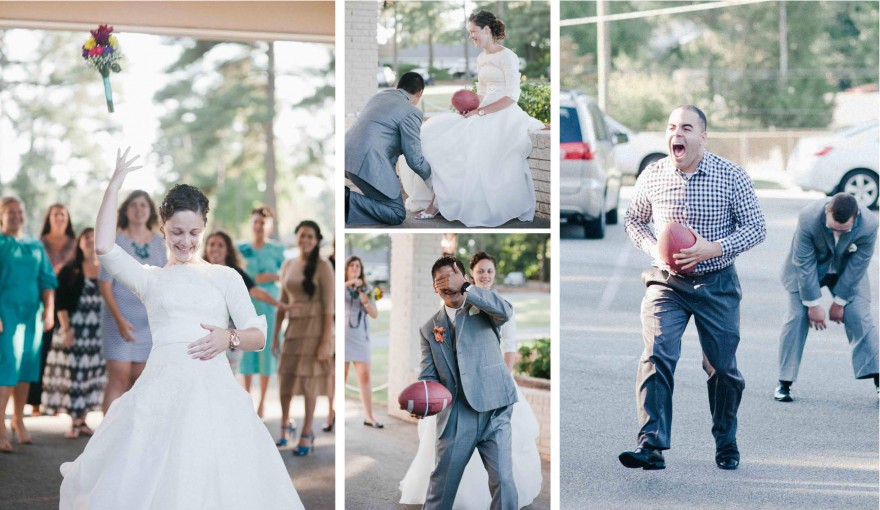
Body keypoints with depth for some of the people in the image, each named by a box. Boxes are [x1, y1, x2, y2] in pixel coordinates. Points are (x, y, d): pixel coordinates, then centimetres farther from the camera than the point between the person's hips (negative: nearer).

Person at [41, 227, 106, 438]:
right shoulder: (69, 270, 2)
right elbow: (60, 303, -2)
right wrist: (65, 329, -11)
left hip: (98, 330, 2)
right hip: (73, 328, -2)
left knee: (92, 374, 4)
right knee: (71, 374, -3)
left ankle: (82, 420, 12)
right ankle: (74, 423, 4)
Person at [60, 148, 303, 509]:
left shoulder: (225, 277, 17)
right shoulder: (150, 279, 18)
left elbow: (258, 336, 13)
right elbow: (103, 249, 2)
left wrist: (231, 337, -9)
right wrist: (115, 182, 6)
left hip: (214, 388, 0)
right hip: (162, 388, 0)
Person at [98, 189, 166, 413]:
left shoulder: (158, 242, 7)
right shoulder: (116, 241, -5)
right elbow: (104, 284, -8)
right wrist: (119, 320, -17)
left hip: (147, 321, 4)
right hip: (119, 319, -4)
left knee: (137, 381, 7)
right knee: (118, 379, -9)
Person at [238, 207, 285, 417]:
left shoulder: (277, 249, 1)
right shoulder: (241, 248, 7)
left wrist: (273, 277, -14)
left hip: (268, 303, -2)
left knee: (266, 347, 0)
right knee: (246, 347, 3)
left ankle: (262, 402, 7)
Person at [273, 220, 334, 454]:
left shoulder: (323, 267, -9)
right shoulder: (287, 265, 7)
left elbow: (328, 306, -11)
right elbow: (282, 303, 11)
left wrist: (326, 341, -16)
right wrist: (275, 336, 9)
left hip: (315, 328, -5)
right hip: (293, 327, 5)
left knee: (309, 380, 1)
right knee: (285, 378, 10)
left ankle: (307, 433, 12)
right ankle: (285, 428, 29)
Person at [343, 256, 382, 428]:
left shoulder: (366, 289, 12)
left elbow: (375, 314, 8)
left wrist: (365, 301, -10)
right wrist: (349, 283, -25)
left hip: (361, 337, 3)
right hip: (343, 336, -3)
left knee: (364, 376, -2)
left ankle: (369, 417, -1)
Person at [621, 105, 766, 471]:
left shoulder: (731, 176, -8)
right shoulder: (652, 176, -2)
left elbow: (756, 227, -5)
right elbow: (633, 220, 13)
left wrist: (713, 248, -20)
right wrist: (654, 249, -7)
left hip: (717, 284, -1)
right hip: (666, 282, 1)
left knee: (722, 366, 9)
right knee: (656, 356, -17)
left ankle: (726, 443, 30)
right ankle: (651, 446, -19)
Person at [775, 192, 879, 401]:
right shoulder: (808, 219, -36)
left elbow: (857, 266, -20)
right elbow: (805, 264, -26)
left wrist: (840, 302, -13)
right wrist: (813, 304, -20)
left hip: (846, 270, 1)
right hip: (808, 268, -1)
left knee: (859, 318, -8)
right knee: (797, 317, -9)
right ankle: (784, 383, -1)